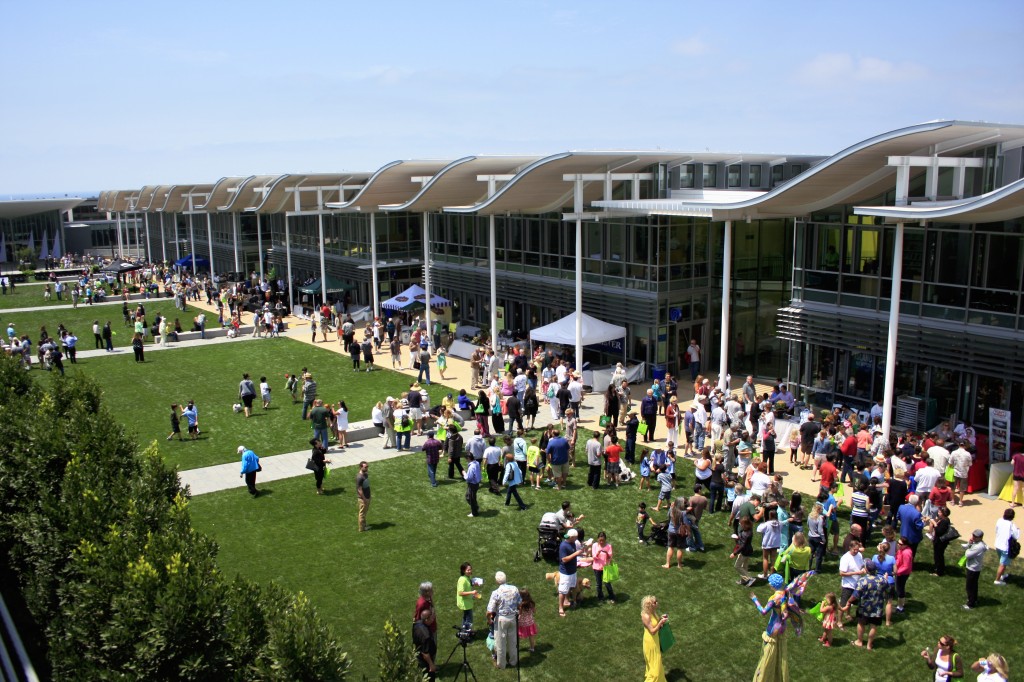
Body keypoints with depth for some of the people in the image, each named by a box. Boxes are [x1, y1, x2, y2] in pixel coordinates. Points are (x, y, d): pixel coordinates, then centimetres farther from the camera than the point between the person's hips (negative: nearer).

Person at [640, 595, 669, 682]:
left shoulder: (653, 612, -5)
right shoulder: (646, 616, -32)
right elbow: (653, 631, -29)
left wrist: (661, 618, -6)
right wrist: (661, 622, -34)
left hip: (655, 639, 9)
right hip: (650, 640, -9)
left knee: (656, 661, 26)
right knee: (654, 663, 7)